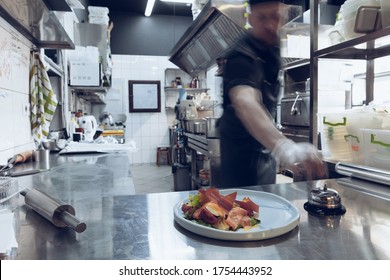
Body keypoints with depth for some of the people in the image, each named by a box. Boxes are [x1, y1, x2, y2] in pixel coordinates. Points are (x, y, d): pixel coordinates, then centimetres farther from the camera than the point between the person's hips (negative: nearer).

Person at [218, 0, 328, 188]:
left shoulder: (272, 46, 2)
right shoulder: (243, 56, -26)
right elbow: (245, 102, -47)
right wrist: (283, 146, -63)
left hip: (266, 146, 9)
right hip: (245, 150, -9)